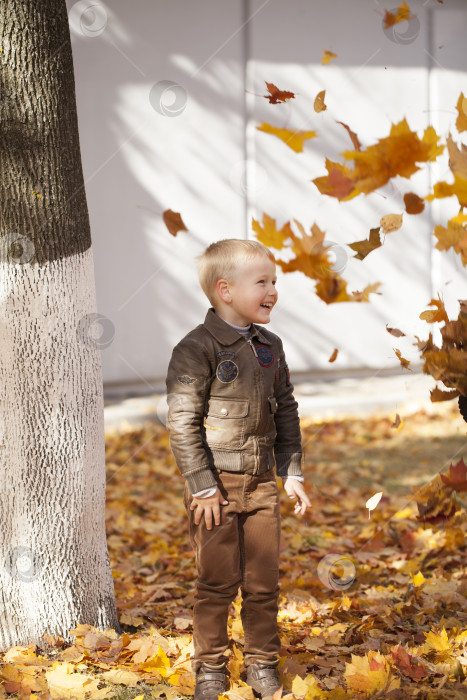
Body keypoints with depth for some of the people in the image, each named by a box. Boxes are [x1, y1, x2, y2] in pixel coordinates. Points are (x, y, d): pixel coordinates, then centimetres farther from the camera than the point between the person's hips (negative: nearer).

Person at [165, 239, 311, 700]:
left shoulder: (271, 347, 8)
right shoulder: (197, 349, -13)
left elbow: (286, 412, 16)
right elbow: (182, 421, -15)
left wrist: (292, 473, 10)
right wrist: (202, 487, -16)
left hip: (262, 485, 6)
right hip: (217, 487, -5)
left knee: (264, 584, 9)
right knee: (217, 584, 2)